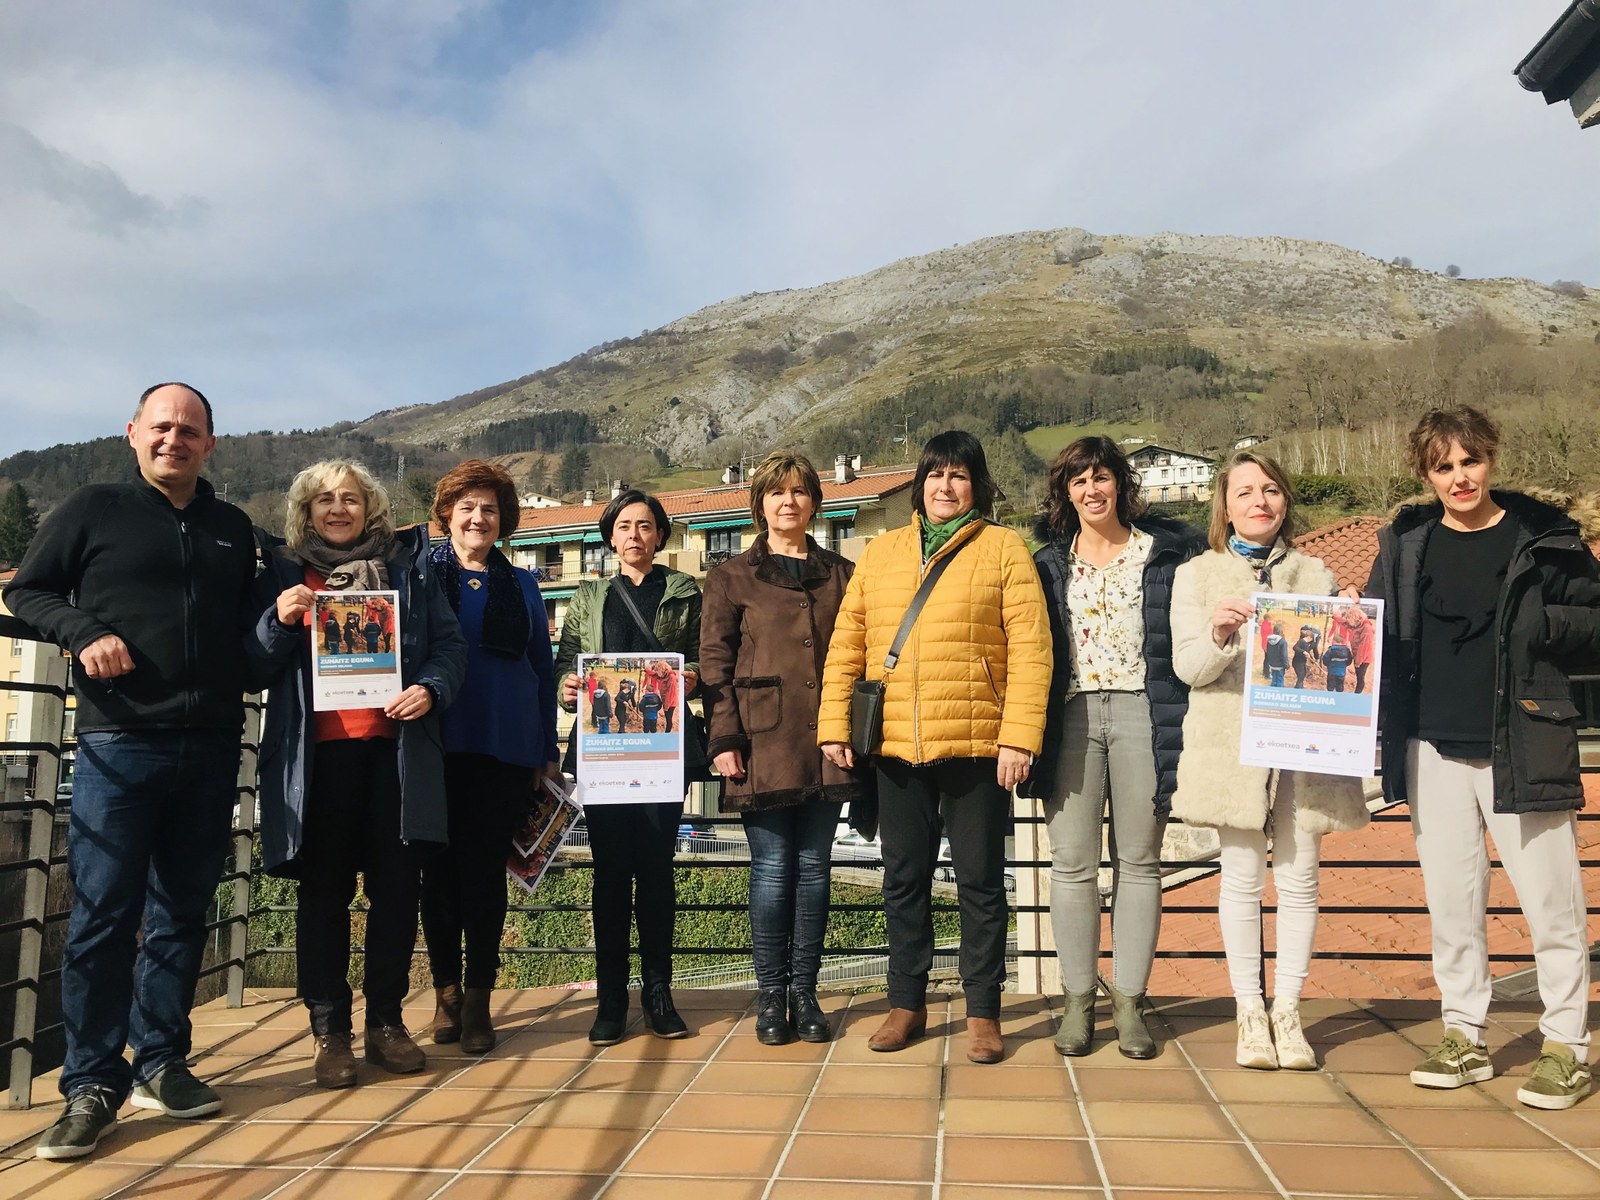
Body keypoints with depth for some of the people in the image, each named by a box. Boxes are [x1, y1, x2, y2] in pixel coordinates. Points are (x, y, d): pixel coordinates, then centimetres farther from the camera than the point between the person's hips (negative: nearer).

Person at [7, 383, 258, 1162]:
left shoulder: (232, 530, 15)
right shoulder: (93, 510, 4)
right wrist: (83, 633, -12)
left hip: (210, 748, 4)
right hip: (118, 746, -4)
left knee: (181, 913, 9)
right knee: (102, 915, -4)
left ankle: (160, 1065, 19)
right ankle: (93, 1085, 4)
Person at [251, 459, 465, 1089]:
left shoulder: (408, 565, 13)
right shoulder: (283, 571, 12)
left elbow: (449, 642, 9)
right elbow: (254, 662, 9)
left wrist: (430, 688, -10)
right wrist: (279, 621, -10)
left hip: (395, 746, 1)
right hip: (317, 750, -1)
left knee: (397, 884, 3)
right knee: (324, 889, 1)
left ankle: (386, 1021, 16)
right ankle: (329, 1031, 10)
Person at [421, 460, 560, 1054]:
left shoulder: (521, 584, 13)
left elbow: (543, 667, 13)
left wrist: (548, 750, 9)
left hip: (505, 747, 1)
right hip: (438, 743, -1)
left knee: (486, 869, 2)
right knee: (441, 867, 4)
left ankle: (478, 1000, 9)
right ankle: (446, 993, 16)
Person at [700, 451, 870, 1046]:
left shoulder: (842, 574, 15)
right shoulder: (731, 577, 8)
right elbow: (713, 663, 2)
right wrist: (724, 739, -8)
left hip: (826, 745, 2)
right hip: (764, 744, -2)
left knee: (814, 867, 7)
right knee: (772, 869, -1)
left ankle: (804, 993, 17)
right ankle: (772, 995, 13)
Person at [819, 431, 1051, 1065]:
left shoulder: (1004, 548, 1)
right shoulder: (880, 552, 12)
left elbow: (1030, 647, -6)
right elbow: (846, 644, 9)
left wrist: (1019, 736, -13)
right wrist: (834, 724, 2)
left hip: (976, 746, -3)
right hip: (895, 748, 3)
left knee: (980, 881, 7)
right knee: (903, 879, 13)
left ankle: (983, 1012, 21)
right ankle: (907, 1002, 28)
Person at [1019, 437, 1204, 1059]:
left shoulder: (1167, 552, 7)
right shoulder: (1050, 563, 13)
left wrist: (1184, 723, -6)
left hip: (1143, 711, -1)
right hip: (1072, 715, 1)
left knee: (1139, 861, 4)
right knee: (1072, 861, -1)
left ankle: (1130, 1000, 13)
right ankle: (1077, 999, 10)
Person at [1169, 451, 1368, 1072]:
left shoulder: (1316, 575, 14)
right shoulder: (1197, 575, 7)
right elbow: (1187, 666, -2)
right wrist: (1218, 636, -22)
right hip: (1232, 744, -2)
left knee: (1298, 878, 3)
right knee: (1242, 877, 0)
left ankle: (1288, 1011, 14)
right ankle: (1250, 1013, 12)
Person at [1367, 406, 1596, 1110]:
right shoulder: (1405, 544, 8)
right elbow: (1378, 639, 12)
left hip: (1523, 751, -3)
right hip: (1434, 753, 3)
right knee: (1450, 905, 11)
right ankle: (1464, 1038, 24)